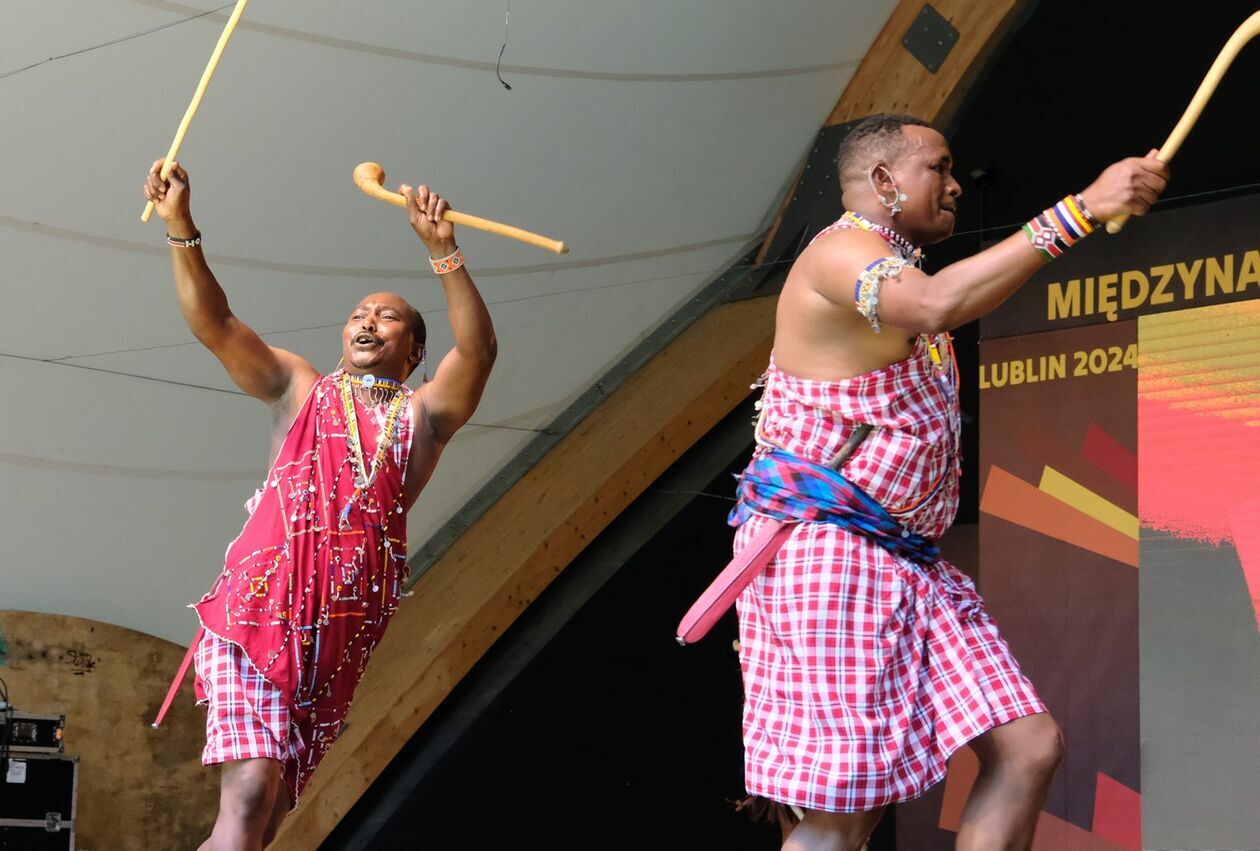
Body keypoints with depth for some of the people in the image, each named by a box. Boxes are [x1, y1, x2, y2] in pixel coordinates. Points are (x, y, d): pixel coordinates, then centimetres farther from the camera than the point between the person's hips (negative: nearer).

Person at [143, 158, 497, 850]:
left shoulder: (424, 413, 18)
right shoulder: (300, 389, 21)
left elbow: (478, 350, -1)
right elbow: (213, 324, 10)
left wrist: (444, 252, -15)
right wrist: (180, 226, -4)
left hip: (343, 630, 1)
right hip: (262, 604, -1)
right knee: (250, 790, -19)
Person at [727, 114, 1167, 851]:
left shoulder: (893, 275, 24)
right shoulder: (839, 251, -9)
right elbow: (938, 305, -31)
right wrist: (1080, 211, -33)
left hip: (906, 561, 10)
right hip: (825, 550, -10)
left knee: (1029, 748, 0)